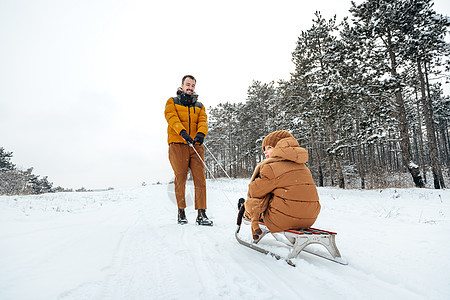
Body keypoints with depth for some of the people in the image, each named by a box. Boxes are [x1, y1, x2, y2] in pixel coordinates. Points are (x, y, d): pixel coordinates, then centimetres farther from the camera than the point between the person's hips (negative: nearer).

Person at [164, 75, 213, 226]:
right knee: (180, 178, -2)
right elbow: (171, 117, -6)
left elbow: (203, 121, 6)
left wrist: (201, 133, -18)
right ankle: (181, 211, 10)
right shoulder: (172, 102, 14)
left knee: (200, 178, -6)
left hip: (196, 145, 2)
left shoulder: (199, 106, 23)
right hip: (178, 144, -2)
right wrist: (182, 132, -25)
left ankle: (201, 214, -3)